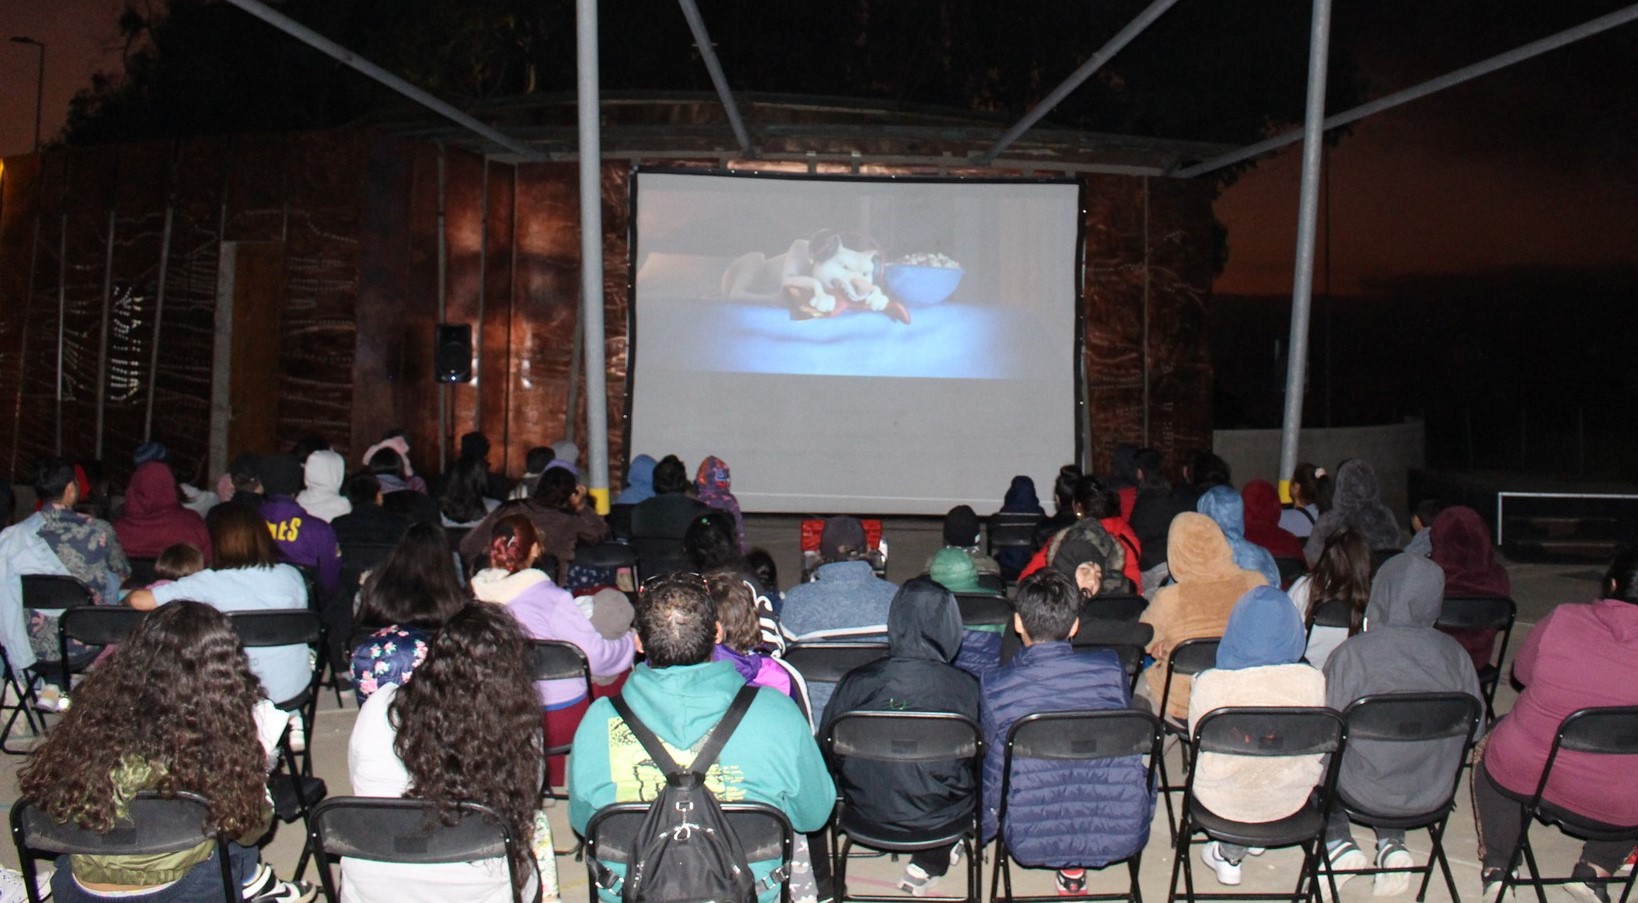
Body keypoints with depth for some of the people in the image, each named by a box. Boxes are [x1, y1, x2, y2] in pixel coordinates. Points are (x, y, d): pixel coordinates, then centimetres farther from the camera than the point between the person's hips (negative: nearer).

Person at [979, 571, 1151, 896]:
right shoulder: (1110, 669, -9)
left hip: (1032, 842, -1)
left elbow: (994, 768, 2)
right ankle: (1075, 868, 26)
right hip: (1122, 835, 1)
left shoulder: (995, 688, -13)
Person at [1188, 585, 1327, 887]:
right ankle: (1232, 853, 45)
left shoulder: (1209, 684, -25)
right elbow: (1319, 748, -5)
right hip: (1289, 800, 2)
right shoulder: (1312, 681, -22)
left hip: (1224, 801, -1)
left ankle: (1230, 855, 43)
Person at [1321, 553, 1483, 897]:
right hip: (1434, 794, 4)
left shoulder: (1352, 653, -20)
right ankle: (1392, 844, 17)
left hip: (1367, 793, -4)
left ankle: (1338, 841, 14)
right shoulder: (1453, 654, -9)